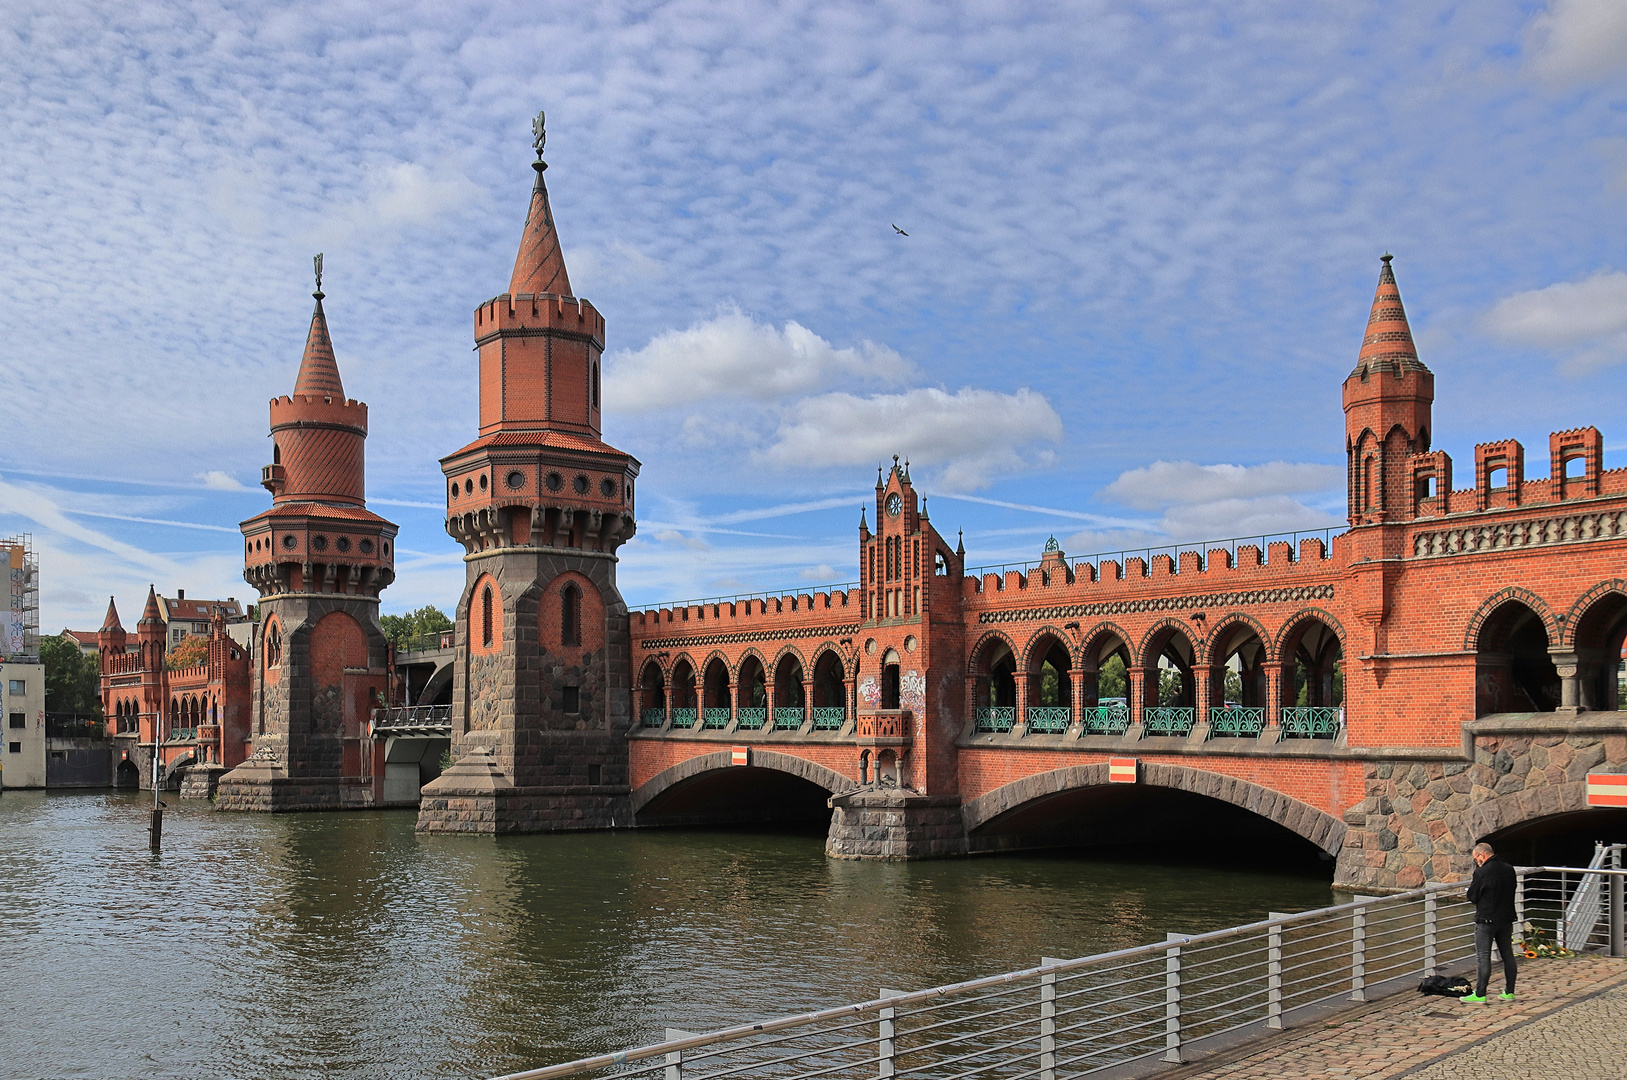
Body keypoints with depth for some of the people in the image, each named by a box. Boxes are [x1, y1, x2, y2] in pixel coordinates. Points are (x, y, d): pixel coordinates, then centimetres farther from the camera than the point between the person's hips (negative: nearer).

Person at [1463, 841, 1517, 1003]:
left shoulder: (1482, 872, -16)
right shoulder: (1509, 869, 4)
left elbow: (1472, 897, -10)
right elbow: (1510, 892, 17)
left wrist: (1472, 885, 7)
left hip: (1486, 919, -6)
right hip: (1506, 918, 6)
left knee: (1483, 957, -3)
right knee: (1507, 955, 13)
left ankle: (1480, 995, -2)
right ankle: (1509, 992, 19)